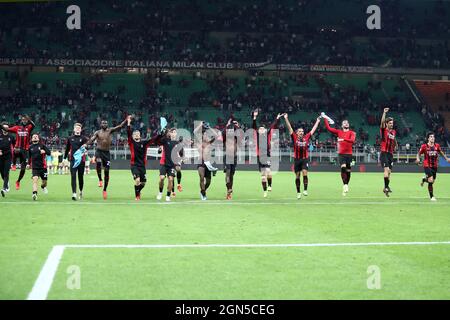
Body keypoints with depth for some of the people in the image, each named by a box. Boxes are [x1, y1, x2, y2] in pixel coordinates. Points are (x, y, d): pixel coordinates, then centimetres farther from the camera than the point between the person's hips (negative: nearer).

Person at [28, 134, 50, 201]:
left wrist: (44, 151, -26)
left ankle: (43, 186, 48)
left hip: (43, 167, 0)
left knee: (44, 181, 12)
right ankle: (34, 194, -30)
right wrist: (29, 164, 17)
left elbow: (49, 152, -6)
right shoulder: (30, 147, 7)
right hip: (35, 167, 0)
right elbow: (29, 156, 21)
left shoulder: (42, 145, 0)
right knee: (35, 179, -22)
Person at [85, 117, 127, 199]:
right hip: (99, 151, -2)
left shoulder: (110, 131, 4)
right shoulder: (97, 132, 2)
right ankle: (100, 179, -18)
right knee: (98, 162, -35)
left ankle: (105, 189, 16)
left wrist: (126, 120, -17)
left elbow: (120, 126, -4)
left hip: (107, 153, 2)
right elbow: (91, 140, -8)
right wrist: (85, 145, -26)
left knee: (107, 171, 3)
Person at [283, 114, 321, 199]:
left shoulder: (306, 138, 7)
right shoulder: (295, 138, 3)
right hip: (297, 159, 0)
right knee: (297, 176, 5)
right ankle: (298, 193, 12)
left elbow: (313, 129, 15)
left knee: (305, 173, -16)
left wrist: (318, 121, 20)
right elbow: (289, 128, 0)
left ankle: (305, 190, -15)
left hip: (305, 159, 0)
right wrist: (286, 119, -4)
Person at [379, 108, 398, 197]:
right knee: (386, 170, -18)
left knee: (389, 172, 8)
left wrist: (395, 145, 29)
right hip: (384, 153, -6)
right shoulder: (383, 130, -3)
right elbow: (382, 122, -20)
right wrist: (384, 113, -26)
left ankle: (386, 187, 16)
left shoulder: (394, 132, 15)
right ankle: (386, 187, -18)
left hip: (391, 154, 6)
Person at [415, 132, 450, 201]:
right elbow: (419, 154, 3)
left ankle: (424, 179, 46)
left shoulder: (437, 146, 2)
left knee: (432, 181, 10)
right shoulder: (424, 146, -7)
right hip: (427, 165, -5)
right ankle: (432, 196, -2)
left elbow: (441, 152, 20)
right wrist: (418, 159, -16)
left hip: (434, 166, 5)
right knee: (431, 181, -17)